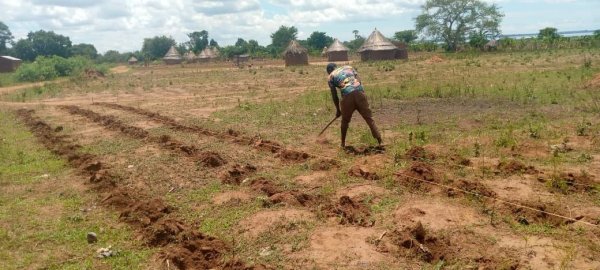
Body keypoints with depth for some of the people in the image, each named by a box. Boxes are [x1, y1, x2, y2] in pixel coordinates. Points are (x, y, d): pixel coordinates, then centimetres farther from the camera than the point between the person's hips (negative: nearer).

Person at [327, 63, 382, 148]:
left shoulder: (331, 77, 20)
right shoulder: (348, 67, 29)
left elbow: (334, 95, 17)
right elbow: (359, 81, 18)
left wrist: (338, 109, 25)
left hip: (347, 96, -2)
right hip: (359, 92, 2)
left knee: (345, 121, 17)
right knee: (369, 117, 7)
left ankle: (343, 143, 25)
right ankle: (379, 140, 4)